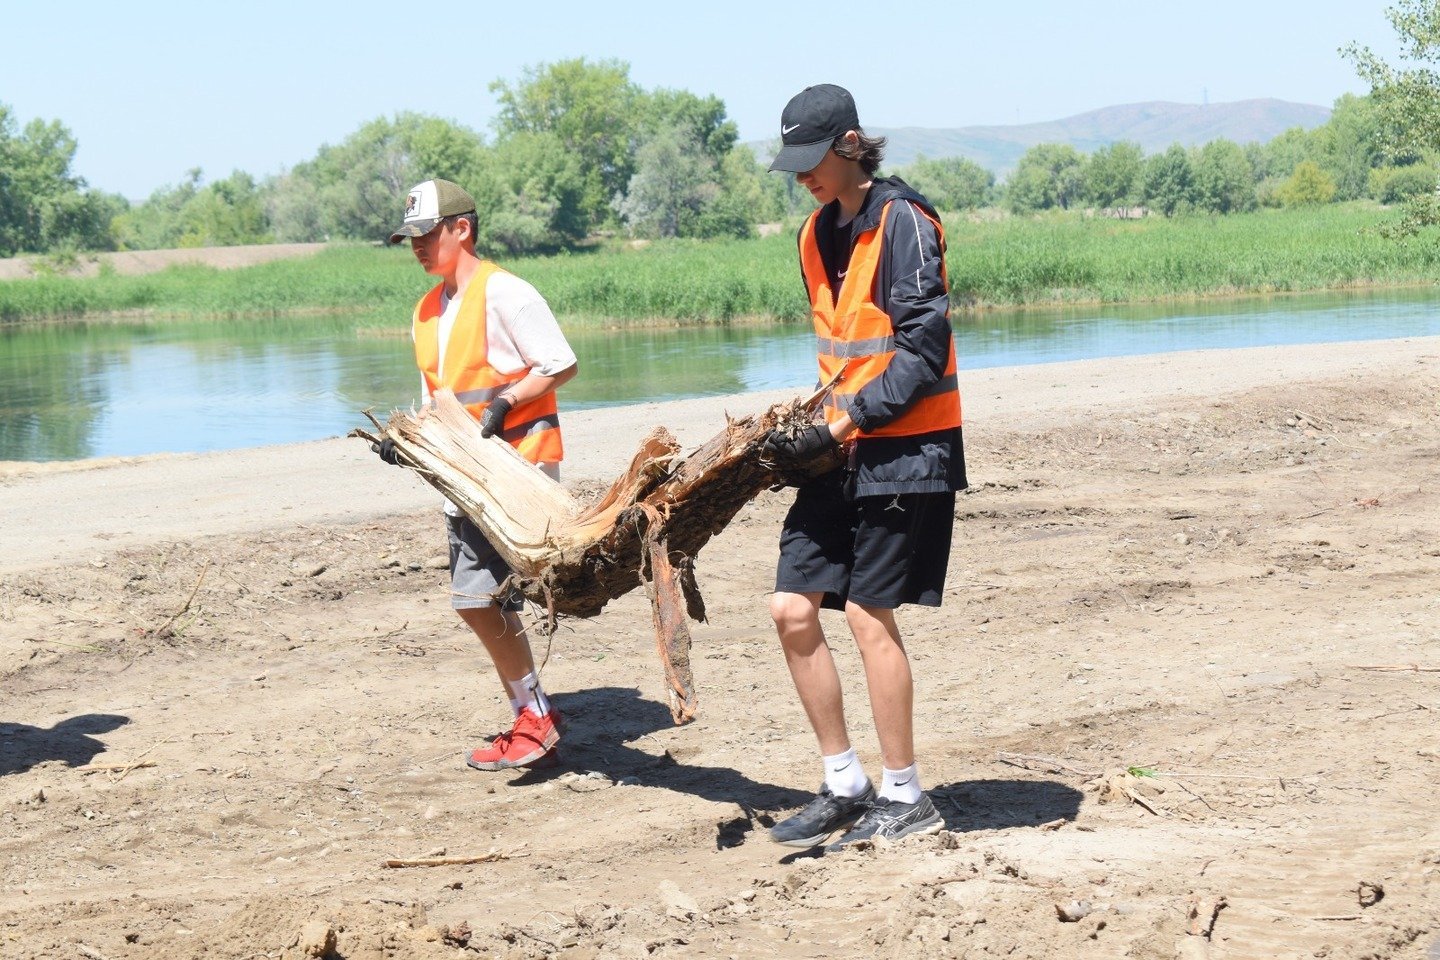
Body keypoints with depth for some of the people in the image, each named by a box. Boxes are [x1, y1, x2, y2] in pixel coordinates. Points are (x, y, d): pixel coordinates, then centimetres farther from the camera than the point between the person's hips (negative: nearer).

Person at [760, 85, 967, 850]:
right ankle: (844, 786, 11)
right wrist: (816, 429, 7)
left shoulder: (903, 222, -12)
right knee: (793, 609, 1)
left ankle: (904, 797, 7)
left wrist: (839, 428, -19)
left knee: (868, 612, -6)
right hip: (841, 448, 8)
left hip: (905, 445, -8)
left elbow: (922, 353, -17)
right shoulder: (817, 234, 12)